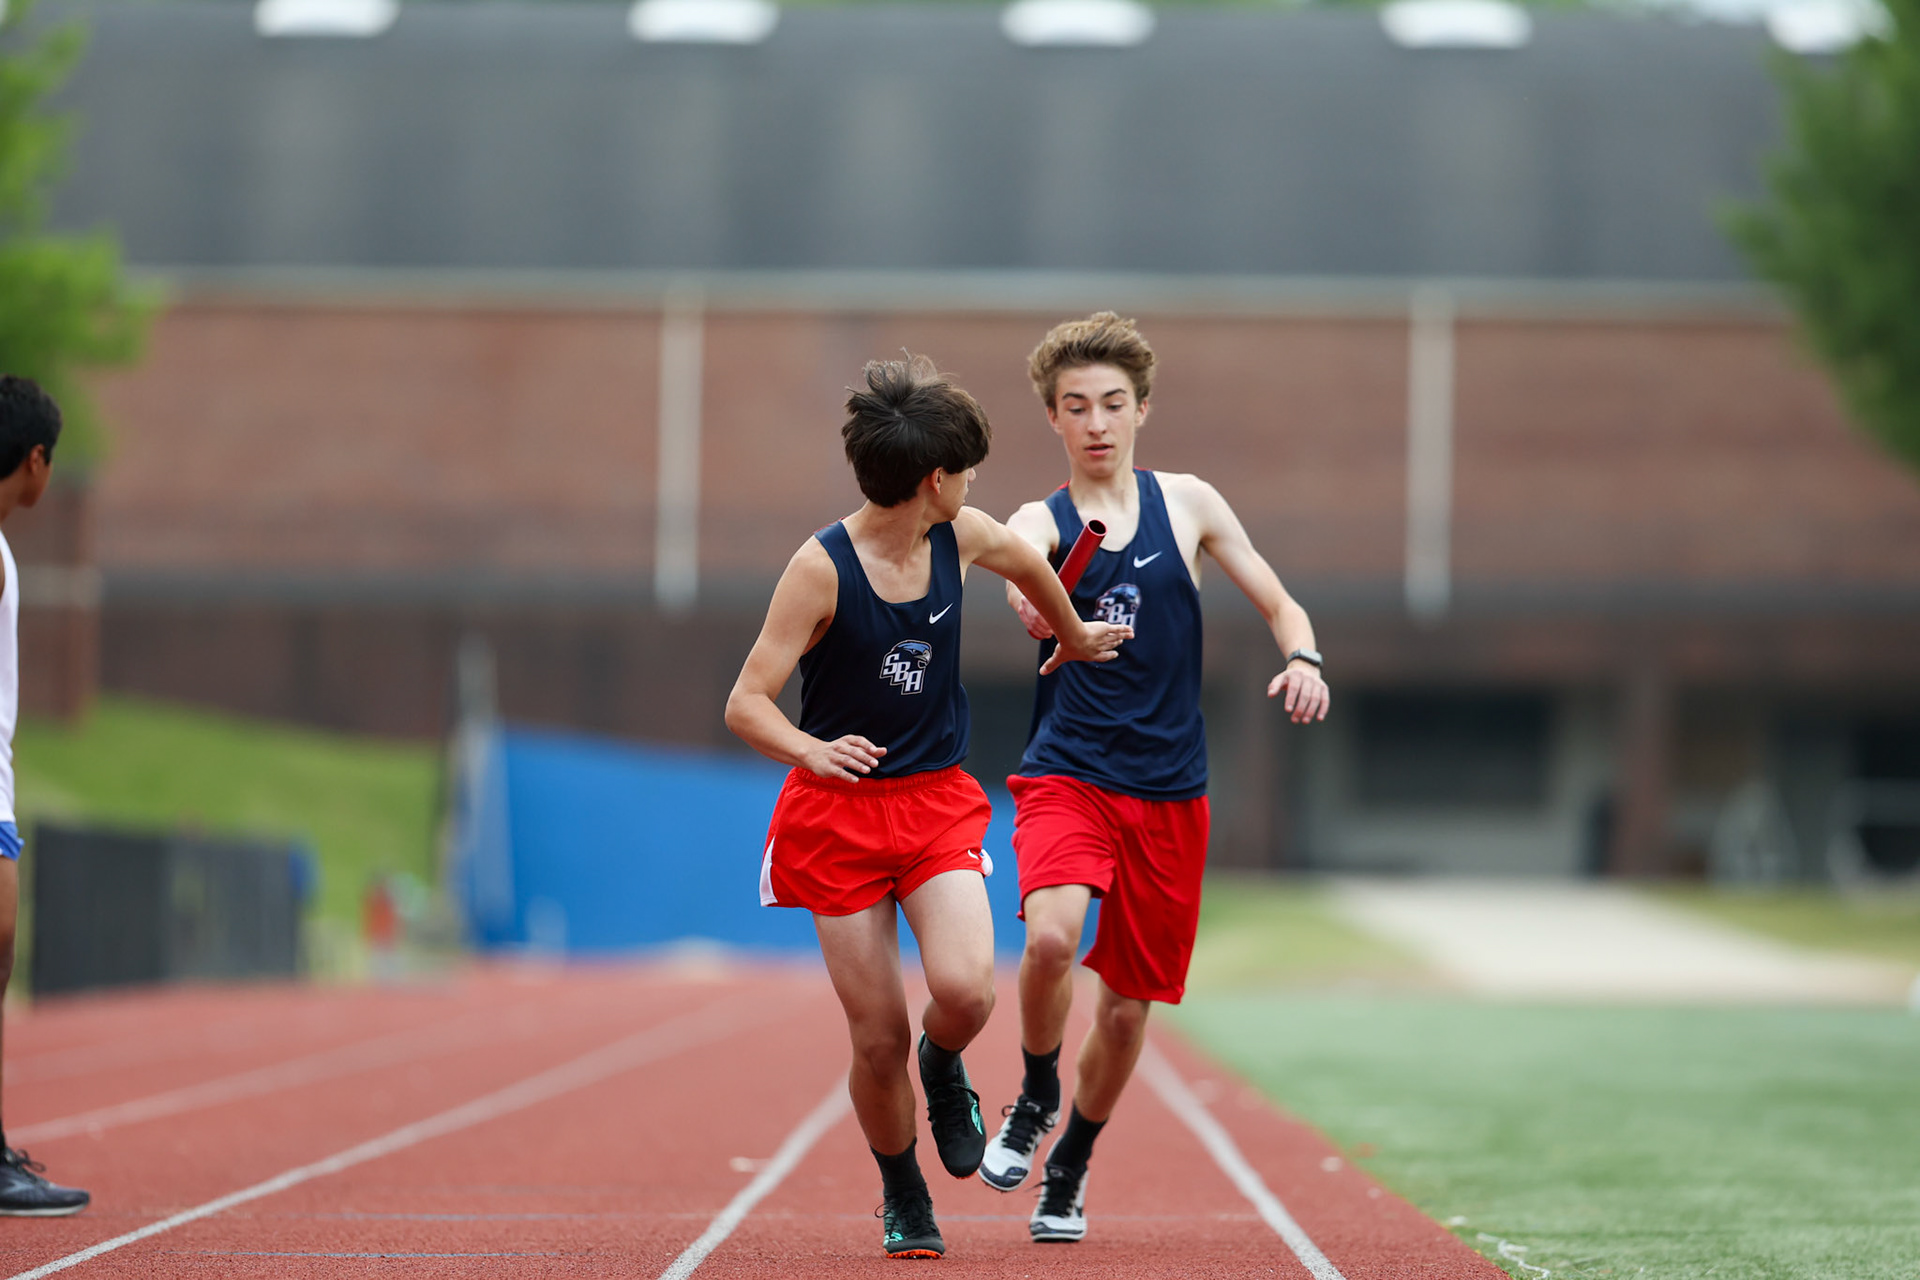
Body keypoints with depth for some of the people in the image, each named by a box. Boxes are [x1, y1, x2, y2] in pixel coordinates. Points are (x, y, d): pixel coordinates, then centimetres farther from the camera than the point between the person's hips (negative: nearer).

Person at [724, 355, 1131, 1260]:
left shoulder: (964, 537, -1)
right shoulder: (821, 568, -15)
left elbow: (1028, 564, 25)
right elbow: (745, 706, -16)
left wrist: (1075, 635, 40)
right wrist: (813, 750, -35)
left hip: (937, 801, 3)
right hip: (839, 812, -3)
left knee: (965, 989, -23)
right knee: (877, 1037, -3)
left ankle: (943, 1066, 13)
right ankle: (902, 1198, 24)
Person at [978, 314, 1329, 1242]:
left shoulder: (1187, 504, 7)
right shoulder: (1039, 525, 1)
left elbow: (1279, 604, 11)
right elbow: (1021, 578, -24)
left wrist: (1302, 660, -13)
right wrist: (1038, 611, -49)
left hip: (1169, 790, 2)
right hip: (1067, 773, -2)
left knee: (1129, 1003, 7)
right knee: (1050, 936, -29)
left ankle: (1070, 1166, 31)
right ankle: (1037, 1094, 0)